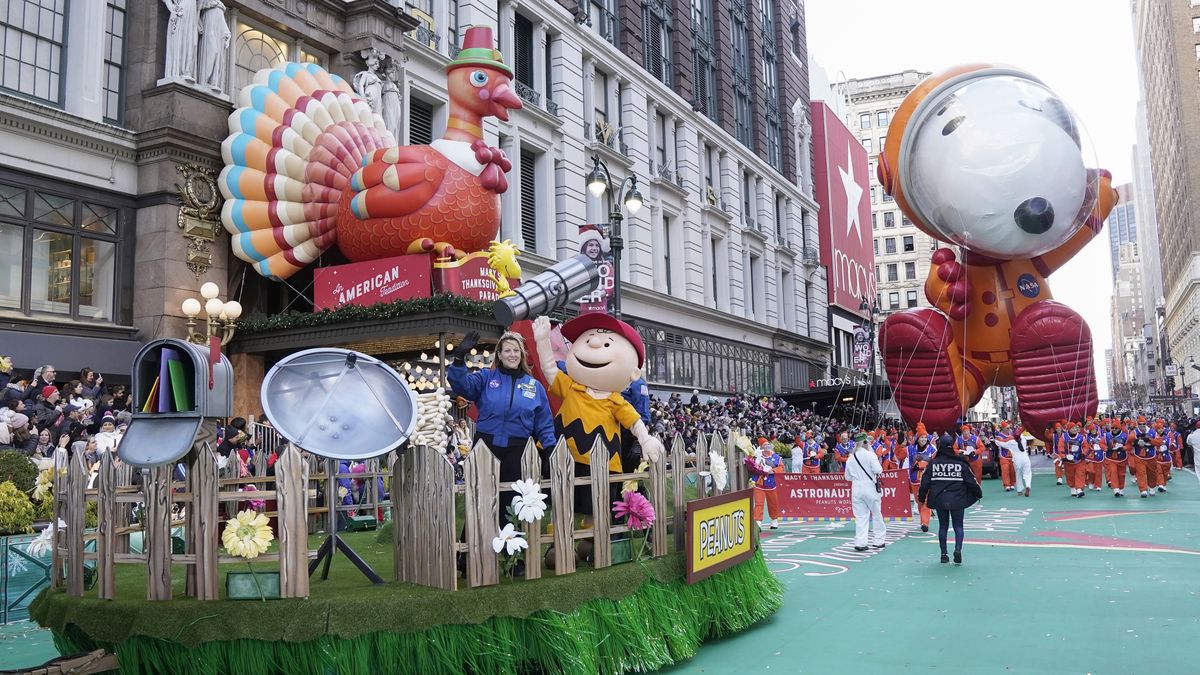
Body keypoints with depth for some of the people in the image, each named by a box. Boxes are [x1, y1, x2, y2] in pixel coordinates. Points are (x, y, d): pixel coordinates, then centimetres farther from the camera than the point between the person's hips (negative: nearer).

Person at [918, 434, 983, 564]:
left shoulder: (933, 463, -2)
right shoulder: (961, 463, -3)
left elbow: (925, 481, 0)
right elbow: (971, 480, 0)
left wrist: (921, 497, 11)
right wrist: (979, 493, 16)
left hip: (939, 500, 1)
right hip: (957, 500, -1)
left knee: (943, 526, 12)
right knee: (958, 526, 8)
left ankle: (944, 554, 14)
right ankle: (958, 549, -13)